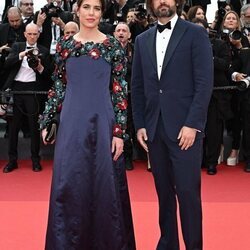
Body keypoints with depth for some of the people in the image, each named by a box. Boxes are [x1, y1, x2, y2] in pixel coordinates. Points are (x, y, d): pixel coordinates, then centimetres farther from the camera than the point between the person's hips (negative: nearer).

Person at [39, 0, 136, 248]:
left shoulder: (112, 45, 0)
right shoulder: (65, 43, 6)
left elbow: (120, 90, -2)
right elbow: (58, 85, 10)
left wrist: (120, 131, -7)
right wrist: (46, 121, 5)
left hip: (102, 121, -2)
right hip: (72, 122, 2)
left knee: (104, 184, 4)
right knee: (68, 184, 5)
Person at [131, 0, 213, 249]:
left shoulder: (195, 34, -1)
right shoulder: (142, 40, 12)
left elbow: (204, 83, -7)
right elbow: (137, 86, 13)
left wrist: (192, 124, -13)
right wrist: (139, 125, 5)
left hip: (185, 126, -4)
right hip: (154, 128, 4)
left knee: (187, 191, -4)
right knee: (163, 191, 10)